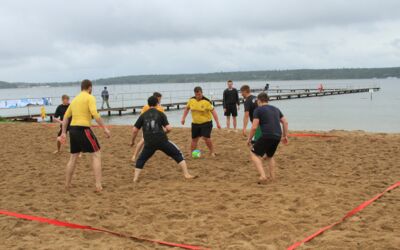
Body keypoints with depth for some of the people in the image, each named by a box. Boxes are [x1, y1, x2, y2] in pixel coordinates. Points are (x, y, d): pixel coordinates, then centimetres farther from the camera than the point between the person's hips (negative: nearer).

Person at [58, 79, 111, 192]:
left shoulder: (75, 99, 19)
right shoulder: (90, 97, -3)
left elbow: (66, 117, 22)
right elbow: (95, 114, -18)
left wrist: (63, 132, 28)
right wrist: (105, 128, -16)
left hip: (73, 129, 7)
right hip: (83, 129, -7)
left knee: (73, 157, 20)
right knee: (96, 155, -1)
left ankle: (67, 184, 28)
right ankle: (98, 185, -9)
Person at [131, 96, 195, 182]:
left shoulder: (143, 115, 10)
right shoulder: (160, 114, 6)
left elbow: (135, 130, 8)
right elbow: (169, 128, -3)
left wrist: (132, 141, 23)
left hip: (149, 143, 2)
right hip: (162, 141, -1)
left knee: (141, 160, 21)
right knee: (178, 154, 13)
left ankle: (135, 179, 10)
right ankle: (186, 174, 7)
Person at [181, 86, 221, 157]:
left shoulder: (206, 101, -18)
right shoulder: (191, 100, -4)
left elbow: (213, 111, -16)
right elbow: (187, 109, 14)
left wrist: (217, 123, -17)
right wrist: (183, 118, 11)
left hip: (206, 123, -4)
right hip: (195, 123, 4)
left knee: (206, 138, -14)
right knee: (194, 139, 8)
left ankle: (212, 152, 5)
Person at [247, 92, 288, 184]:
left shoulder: (258, 110, 2)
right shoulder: (276, 109, 22)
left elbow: (254, 127, -5)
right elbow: (285, 122, 19)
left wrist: (249, 139, 6)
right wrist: (285, 136, 26)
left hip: (267, 136, -7)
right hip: (277, 137, 7)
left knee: (254, 154, 4)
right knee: (270, 156, 27)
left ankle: (263, 176, -12)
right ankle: (272, 177, 20)